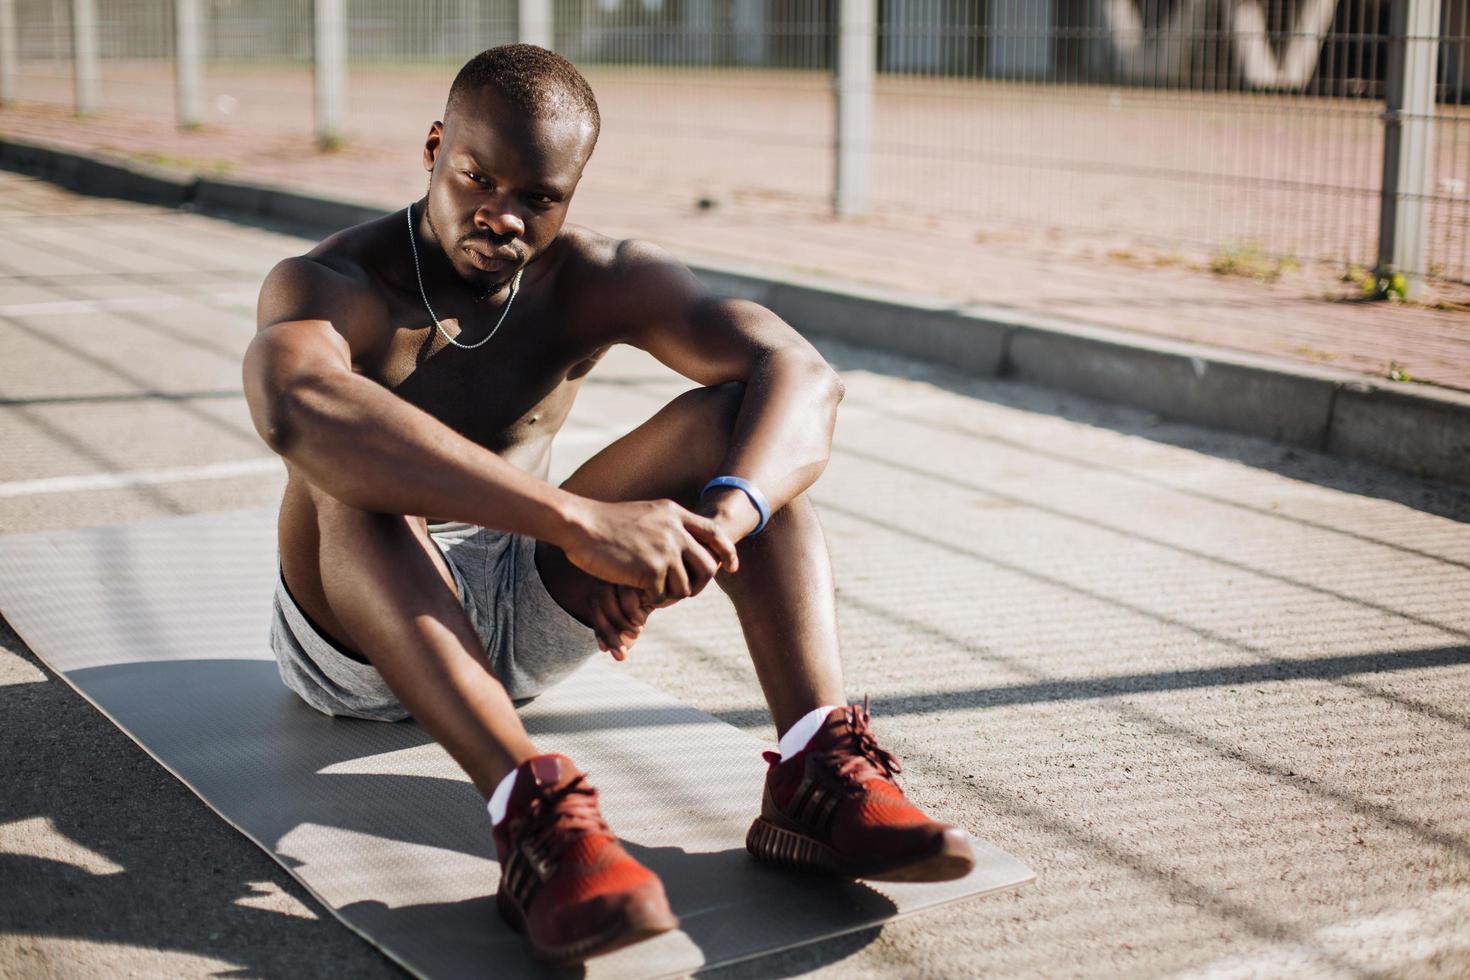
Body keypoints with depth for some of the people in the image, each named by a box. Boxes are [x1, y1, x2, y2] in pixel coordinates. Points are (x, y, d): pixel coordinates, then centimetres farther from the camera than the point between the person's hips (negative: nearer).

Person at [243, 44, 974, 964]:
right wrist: (581, 520, -54)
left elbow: (804, 376, -23)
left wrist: (716, 525, -46)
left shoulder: (596, 281, -8)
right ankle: (535, 816, -49)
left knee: (732, 415, -16)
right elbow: (293, 405, -47)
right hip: (358, 633, -3)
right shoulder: (331, 284, -20)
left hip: (526, 613, 4)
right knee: (350, 469, -36)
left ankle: (818, 773, -33)